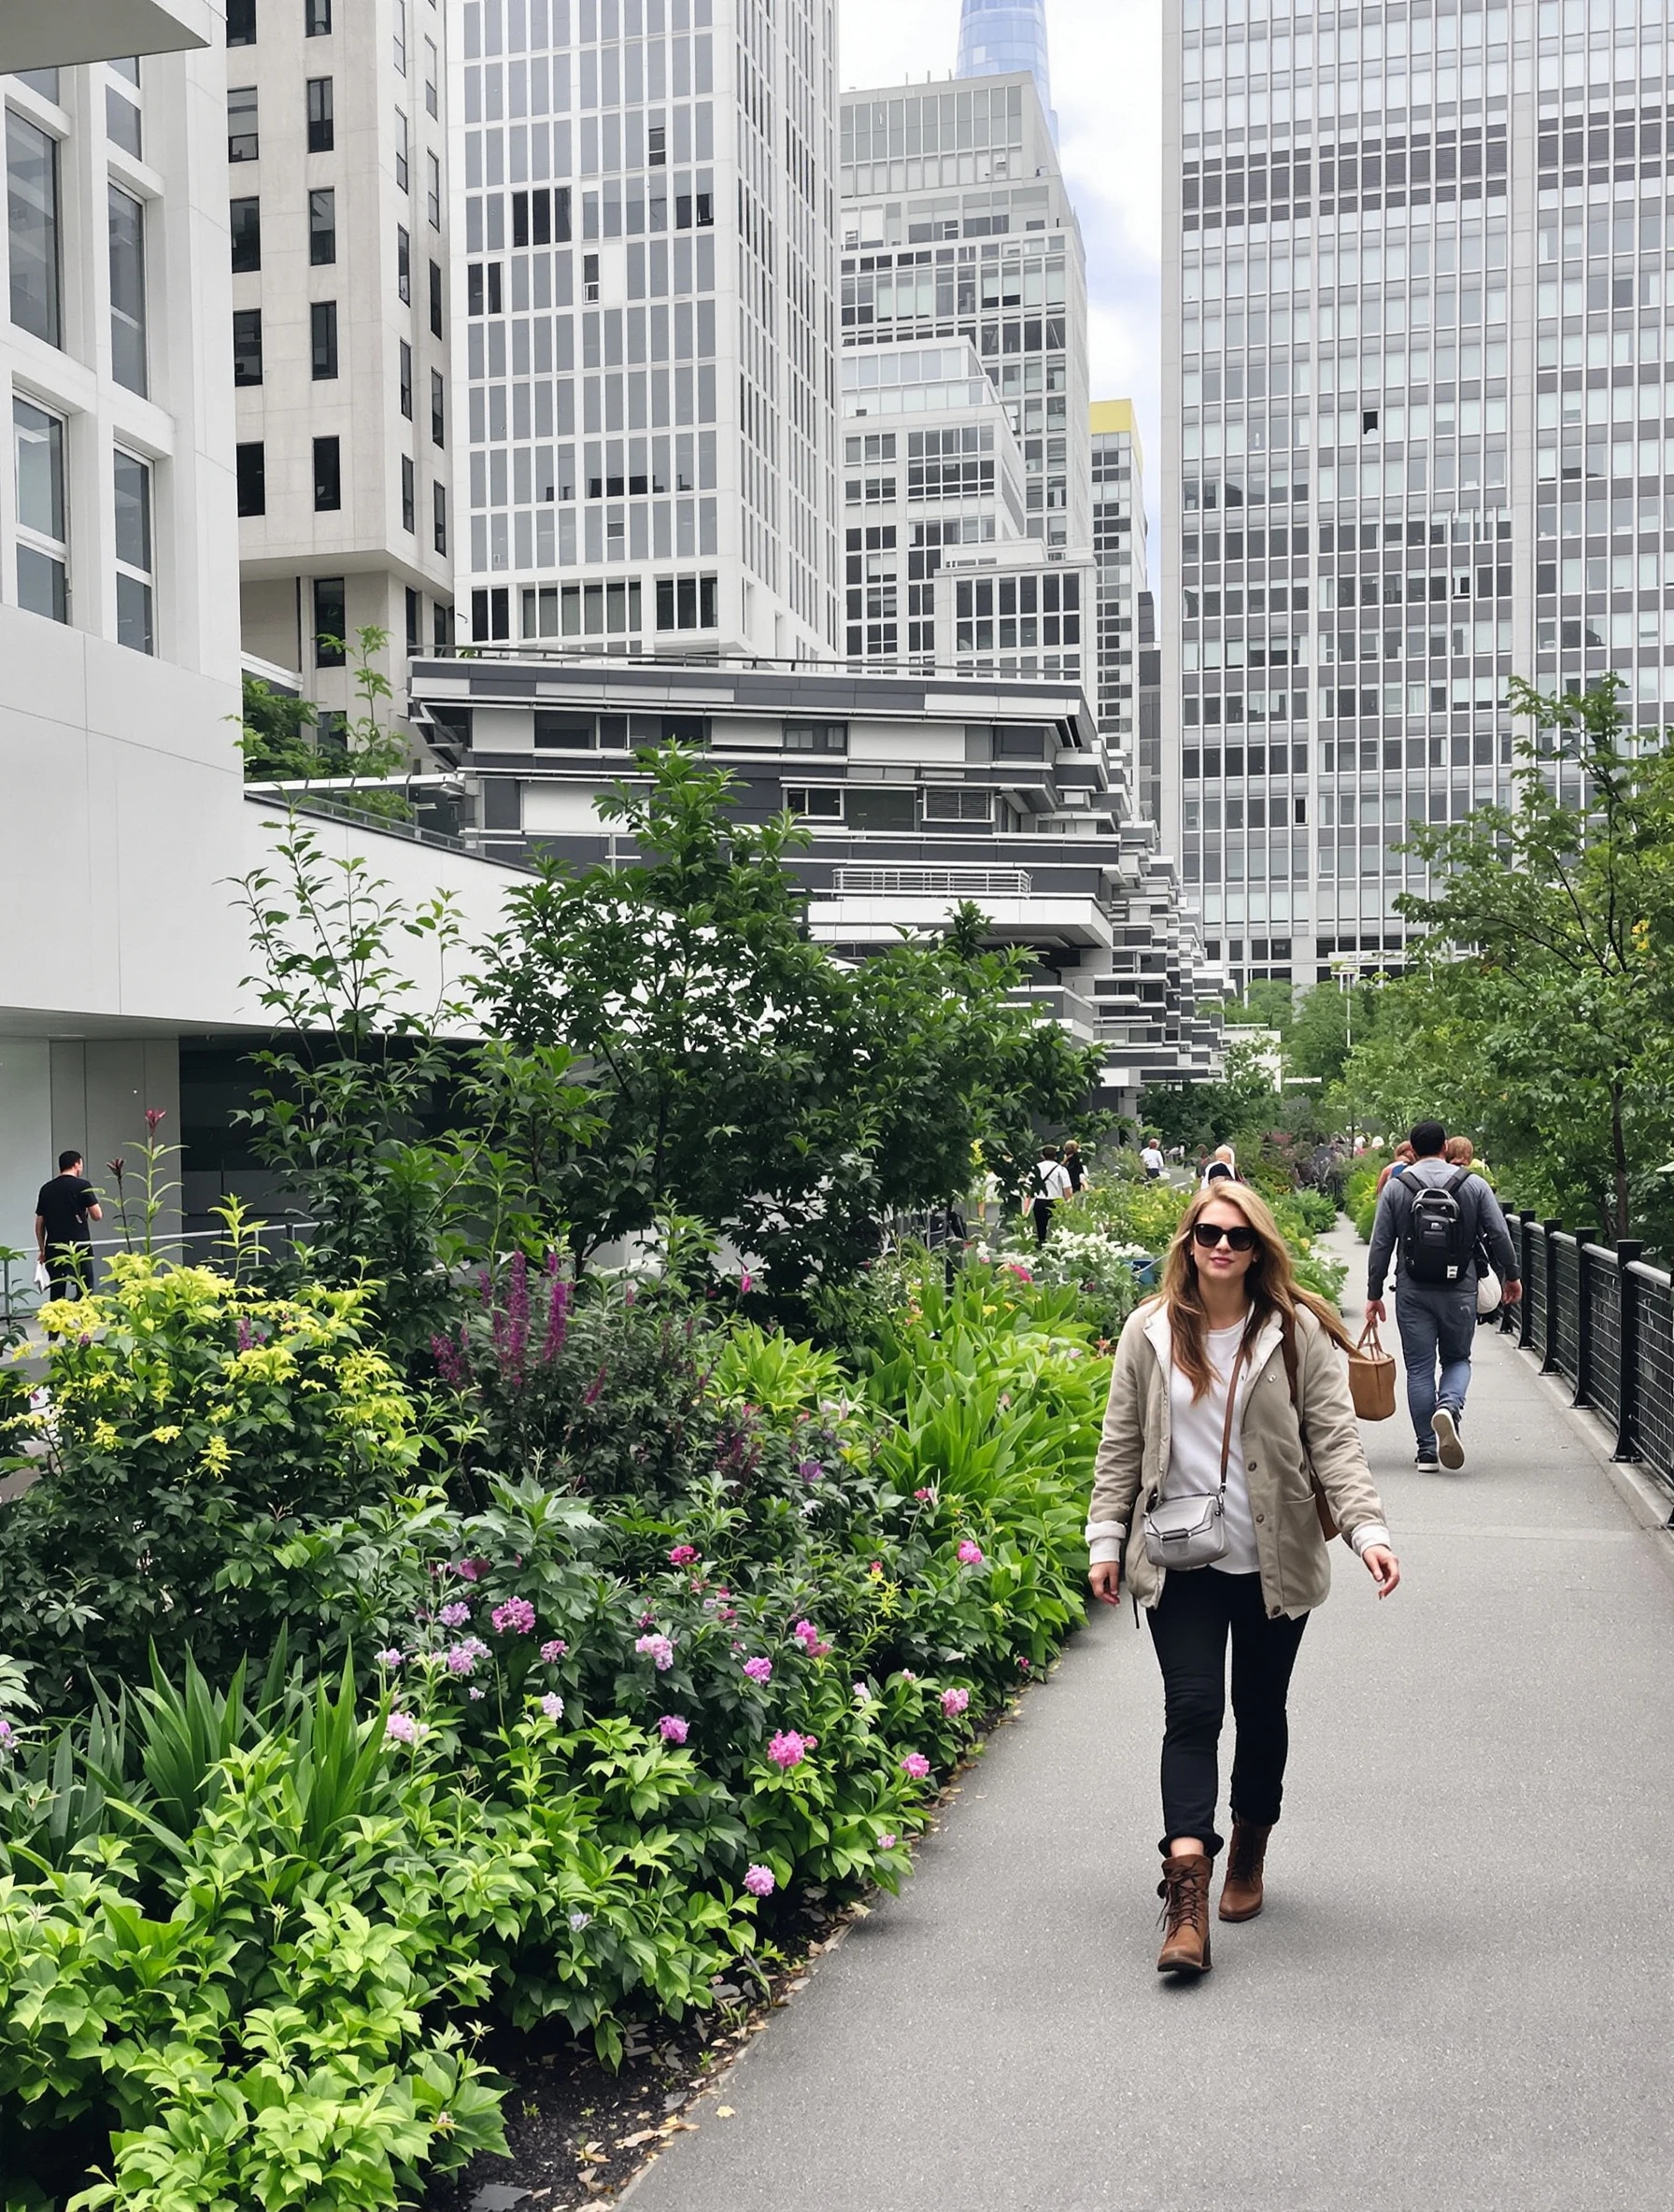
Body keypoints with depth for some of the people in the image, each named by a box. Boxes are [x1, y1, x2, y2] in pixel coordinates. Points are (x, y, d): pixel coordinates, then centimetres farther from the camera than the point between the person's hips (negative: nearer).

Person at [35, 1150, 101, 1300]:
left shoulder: (46, 1189, 10)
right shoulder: (83, 1185, -3)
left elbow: (39, 1224, 12)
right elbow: (97, 1216, -4)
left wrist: (42, 1250, 20)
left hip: (53, 1248, 4)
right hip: (79, 1247, -4)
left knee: (56, 1295, 5)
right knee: (84, 1291, -1)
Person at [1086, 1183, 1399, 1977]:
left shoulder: (1299, 1332, -3)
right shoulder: (1149, 1333, 1)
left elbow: (1335, 1440, -5)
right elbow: (1120, 1446, 6)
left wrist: (1367, 1529, -17)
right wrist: (1106, 1540, 2)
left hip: (1273, 1561, 0)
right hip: (1180, 1561, 0)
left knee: (1260, 1708, 13)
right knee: (1192, 1709, -9)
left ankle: (1249, 1852, 35)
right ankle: (1187, 1896, -15)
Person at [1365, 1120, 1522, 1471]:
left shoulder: (1396, 1187, 1)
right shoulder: (1474, 1185, 2)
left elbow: (1380, 1245, 1)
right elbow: (1499, 1236, 1)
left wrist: (1374, 1293, 8)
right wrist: (1511, 1275, 16)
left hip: (1412, 1291, 0)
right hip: (1460, 1291, 0)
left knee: (1419, 1367, 6)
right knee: (1457, 1359, 17)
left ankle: (1427, 1450, 5)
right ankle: (1449, 1405, -15)